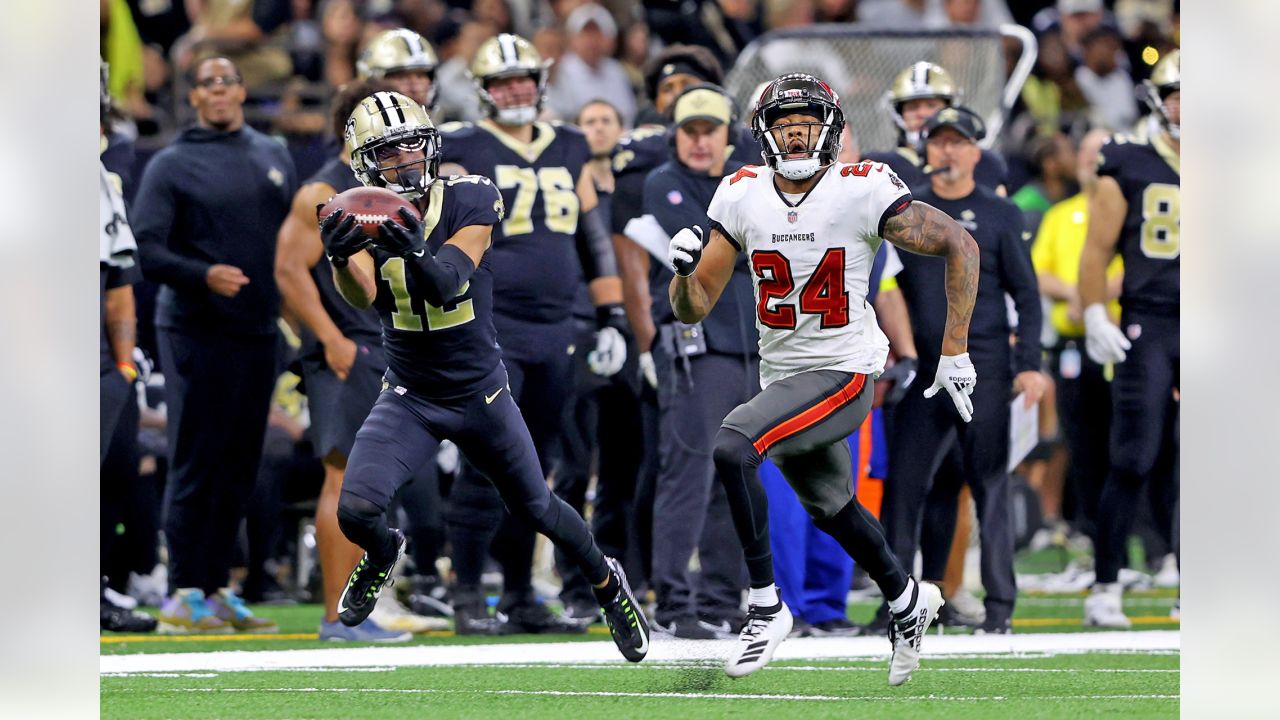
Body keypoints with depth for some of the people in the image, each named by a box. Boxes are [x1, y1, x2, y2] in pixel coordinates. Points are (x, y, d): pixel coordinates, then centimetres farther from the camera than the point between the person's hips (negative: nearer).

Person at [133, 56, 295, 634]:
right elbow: (146, 249, -10)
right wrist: (204, 275, -24)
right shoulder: (172, 166, -2)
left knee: (238, 469, 8)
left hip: (258, 332, 6)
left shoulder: (274, 157, 14)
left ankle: (216, 589, 14)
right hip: (196, 332, -6)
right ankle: (183, 594, -5)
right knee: (195, 464, -7)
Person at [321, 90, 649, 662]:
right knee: (355, 510, -19)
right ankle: (382, 553, 19)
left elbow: (447, 285, -29)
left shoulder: (467, 201, -15)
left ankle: (606, 582, 47)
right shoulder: (359, 219, -11)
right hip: (409, 396, 1)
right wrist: (340, 258, -52)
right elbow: (362, 296, -29)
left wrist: (415, 253, -50)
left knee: (535, 508, 16)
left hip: (480, 394, -1)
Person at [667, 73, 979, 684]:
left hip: (842, 376, -6)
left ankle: (765, 606, -18)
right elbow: (693, 308, 1)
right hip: (781, 376, 6)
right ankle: (908, 602, 49)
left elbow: (959, 247, -10)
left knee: (732, 447, -27)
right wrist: (684, 271, -23)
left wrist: (955, 352, -12)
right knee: (831, 508, 23)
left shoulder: (862, 192, -16)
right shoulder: (741, 197, -3)